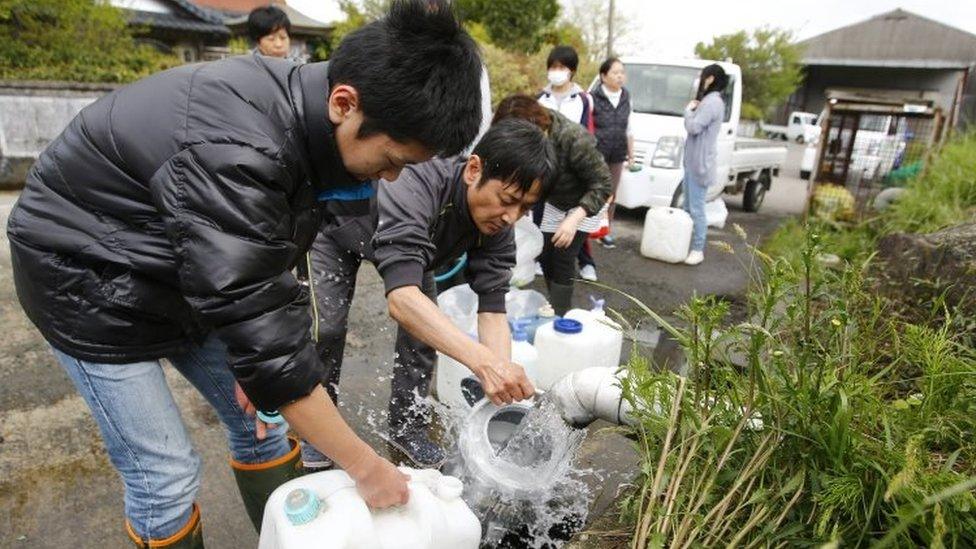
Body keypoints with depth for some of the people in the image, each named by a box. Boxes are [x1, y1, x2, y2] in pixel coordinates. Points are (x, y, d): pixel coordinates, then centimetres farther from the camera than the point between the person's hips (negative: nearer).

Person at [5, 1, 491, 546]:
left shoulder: (301, 103, -13)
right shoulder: (233, 151, -38)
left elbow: (270, 264, -3)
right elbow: (259, 323, -35)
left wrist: (255, 358, -10)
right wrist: (367, 466, -27)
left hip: (187, 276, 7)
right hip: (89, 278, -6)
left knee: (260, 419, 9)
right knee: (167, 476, -3)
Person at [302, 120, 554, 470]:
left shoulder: (498, 222, -26)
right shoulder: (413, 187, -46)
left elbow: (492, 307, -28)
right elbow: (401, 298, -57)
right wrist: (482, 360, -67)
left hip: (408, 239, 5)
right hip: (338, 230, -4)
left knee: (427, 326, -6)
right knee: (326, 327, -13)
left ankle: (407, 427, 14)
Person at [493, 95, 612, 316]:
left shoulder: (573, 138, -36)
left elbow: (602, 184, -31)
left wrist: (574, 219, -41)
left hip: (585, 204, -5)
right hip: (552, 203, 5)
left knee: (563, 258, -13)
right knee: (546, 256, 6)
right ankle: (556, 307, 25)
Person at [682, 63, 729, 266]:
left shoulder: (712, 102, -14)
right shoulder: (709, 101, 20)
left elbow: (693, 128, -21)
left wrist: (688, 110, -5)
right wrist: (693, 110, 6)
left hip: (700, 163, -11)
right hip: (692, 162, 11)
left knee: (696, 209, -7)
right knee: (688, 207, 14)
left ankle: (698, 250, -2)